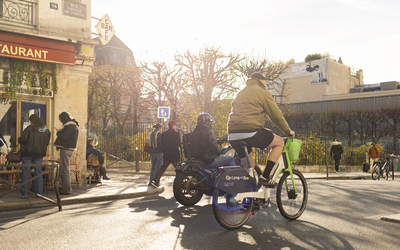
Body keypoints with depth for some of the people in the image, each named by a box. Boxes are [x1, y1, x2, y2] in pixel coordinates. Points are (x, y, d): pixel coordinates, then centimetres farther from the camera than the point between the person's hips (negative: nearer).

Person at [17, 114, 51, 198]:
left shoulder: (30, 128, -13)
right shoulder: (46, 130, 2)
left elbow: (23, 139, -16)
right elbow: (47, 142, 9)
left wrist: (19, 140, 5)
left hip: (28, 152, -4)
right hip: (40, 153, 4)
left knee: (25, 172, 4)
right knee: (38, 172, 10)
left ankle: (24, 193, 6)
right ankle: (39, 192, 11)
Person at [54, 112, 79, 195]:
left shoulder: (69, 125, -13)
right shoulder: (72, 125, 19)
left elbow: (65, 137, -20)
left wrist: (58, 132, -5)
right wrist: (60, 132, 13)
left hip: (65, 149, -11)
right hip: (67, 149, 11)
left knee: (64, 170, -7)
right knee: (65, 169, 18)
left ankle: (66, 190, -3)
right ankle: (67, 188, 25)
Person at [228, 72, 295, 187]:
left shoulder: (240, 93, 28)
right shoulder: (262, 92, 5)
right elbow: (276, 115, 4)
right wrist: (288, 131, 16)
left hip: (233, 135, 8)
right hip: (250, 132, -7)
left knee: (248, 167, 23)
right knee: (280, 142, 12)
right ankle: (265, 177, 2)